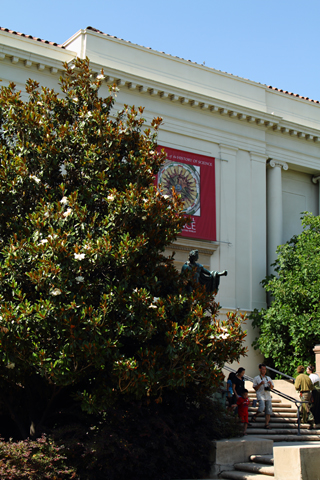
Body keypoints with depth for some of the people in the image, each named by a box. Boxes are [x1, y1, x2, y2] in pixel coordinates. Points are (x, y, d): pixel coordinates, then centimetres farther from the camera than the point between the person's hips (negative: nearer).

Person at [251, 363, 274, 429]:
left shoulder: (268, 378, 20)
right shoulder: (256, 378, 7)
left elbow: (272, 387, 19)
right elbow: (255, 388, 2)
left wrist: (270, 384, -3)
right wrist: (260, 384, -14)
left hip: (268, 395, 5)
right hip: (260, 395, -5)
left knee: (268, 410, -1)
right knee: (262, 407, -25)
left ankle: (266, 424, 5)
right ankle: (254, 416, 0)